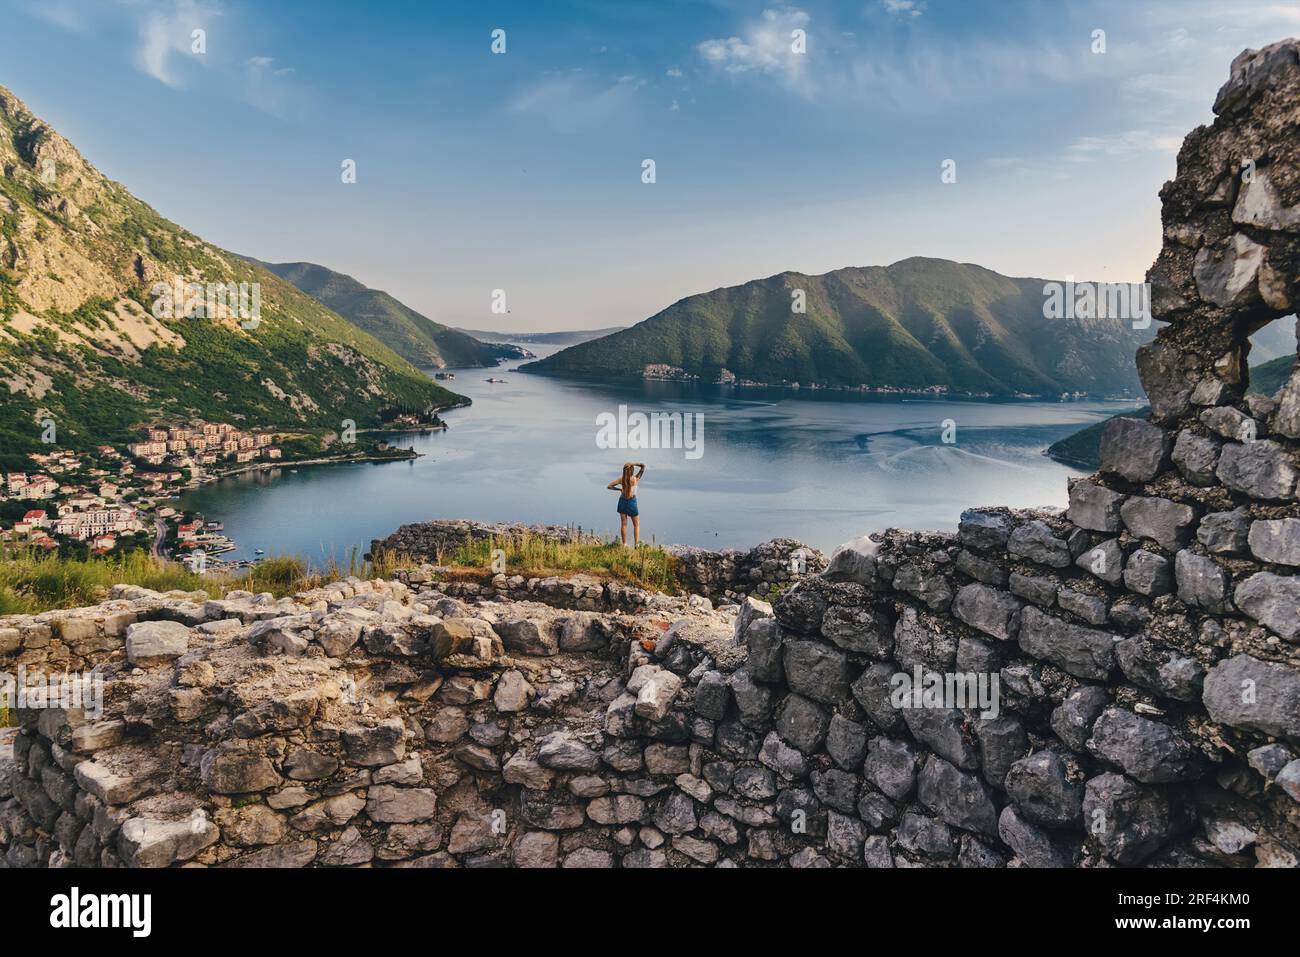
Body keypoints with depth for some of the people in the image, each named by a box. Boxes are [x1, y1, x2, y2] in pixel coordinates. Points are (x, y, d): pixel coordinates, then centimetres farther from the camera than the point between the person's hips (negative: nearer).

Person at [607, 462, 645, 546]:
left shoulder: (621, 479, -6)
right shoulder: (636, 479, -11)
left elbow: (609, 486, -3)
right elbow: (643, 465, -4)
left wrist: (619, 489, 6)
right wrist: (633, 464, -14)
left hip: (622, 501, 3)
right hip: (632, 502, -2)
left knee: (623, 524, 9)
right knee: (636, 524, 8)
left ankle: (624, 544, 10)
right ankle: (636, 544, -2)